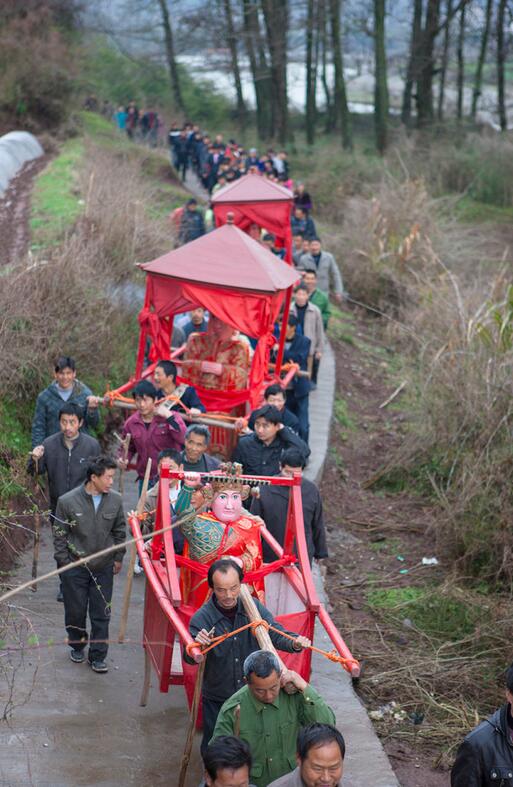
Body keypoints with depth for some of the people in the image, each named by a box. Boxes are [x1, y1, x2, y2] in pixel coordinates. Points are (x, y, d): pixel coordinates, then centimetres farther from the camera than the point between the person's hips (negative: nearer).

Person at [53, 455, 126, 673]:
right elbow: (59, 535, -4)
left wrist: (118, 558, 10)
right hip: (75, 566, -2)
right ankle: (77, 646, 34)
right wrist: (63, 562, -4)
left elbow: (119, 531, 8)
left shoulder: (115, 500, -5)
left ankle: (97, 655, 16)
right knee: (75, 611, 10)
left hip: (103, 567, 2)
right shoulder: (68, 501, -13)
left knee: (101, 614, 5)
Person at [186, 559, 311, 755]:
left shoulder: (254, 608, -9)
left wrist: (294, 642, -34)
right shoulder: (202, 618, -17)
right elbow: (190, 658, -25)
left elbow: (276, 634, -12)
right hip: (216, 700, -2)